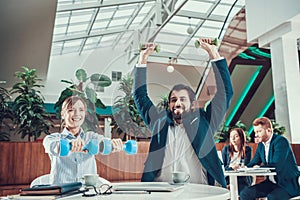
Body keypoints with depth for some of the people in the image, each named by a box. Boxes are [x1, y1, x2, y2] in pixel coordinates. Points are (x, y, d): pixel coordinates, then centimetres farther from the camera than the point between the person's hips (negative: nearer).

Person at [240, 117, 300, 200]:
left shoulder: (281, 141, -15)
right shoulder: (261, 145, 9)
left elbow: (277, 166, -25)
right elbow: (254, 163, 6)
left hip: (288, 183, -7)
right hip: (271, 182, 7)